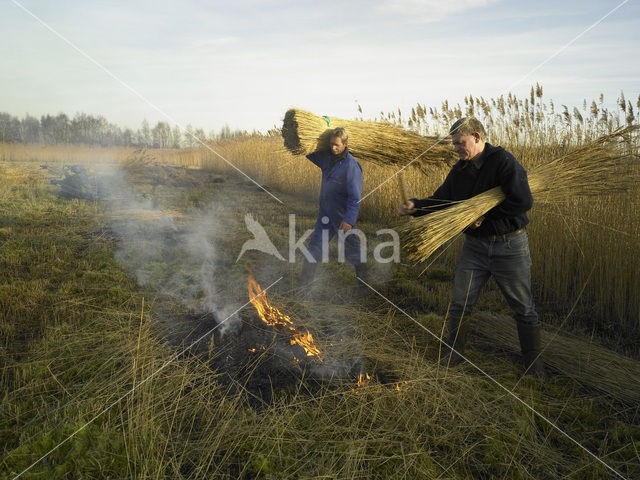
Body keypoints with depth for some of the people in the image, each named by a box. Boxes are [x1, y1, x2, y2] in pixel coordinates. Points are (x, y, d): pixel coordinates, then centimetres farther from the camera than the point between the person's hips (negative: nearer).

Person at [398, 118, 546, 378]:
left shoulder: (503, 161, -15)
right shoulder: (459, 170, 5)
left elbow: (523, 201, -23)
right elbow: (440, 201, 7)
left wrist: (485, 215, -17)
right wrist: (415, 206, -11)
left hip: (509, 246, -5)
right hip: (475, 246, 5)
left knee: (523, 308, 9)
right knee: (460, 303, 7)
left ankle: (532, 360, 27)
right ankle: (455, 350, 27)